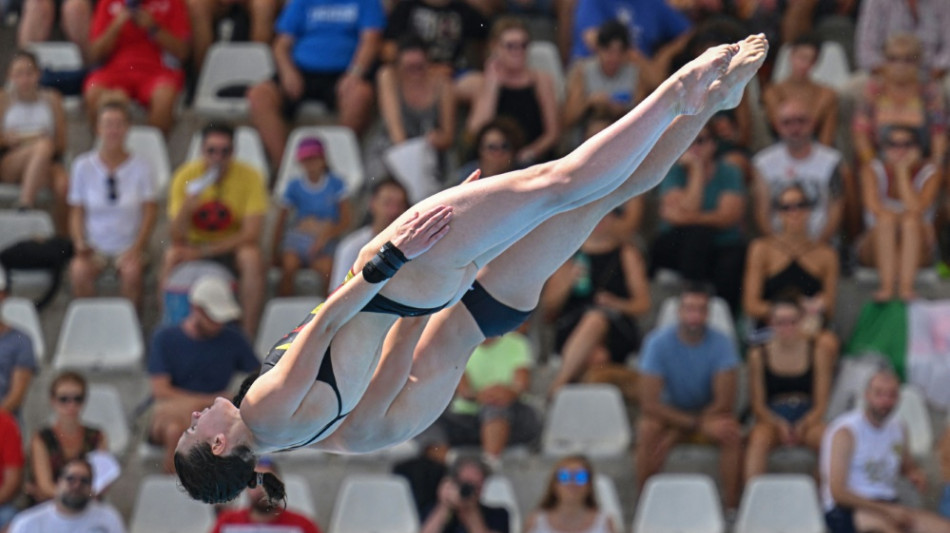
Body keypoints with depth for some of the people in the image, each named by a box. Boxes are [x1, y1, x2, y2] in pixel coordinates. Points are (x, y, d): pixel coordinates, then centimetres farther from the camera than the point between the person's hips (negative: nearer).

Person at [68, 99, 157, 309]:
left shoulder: (141, 166, 2)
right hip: (94, 246, 1)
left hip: (129, 246, -1)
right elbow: (76, 212, 6)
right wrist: (80, 244, -9)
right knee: (79, 271, -32)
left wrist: (137, 247, -11)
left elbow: (150, 213, 1)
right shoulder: (83, 166, 4)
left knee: (132, 271, -34)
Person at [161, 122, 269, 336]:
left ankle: (248, 336, -28)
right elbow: (177, 238, -14)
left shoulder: (250, 177, -14)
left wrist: (205, 251, -23)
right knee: (172, 256, -29)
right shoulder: (186, 176, -10)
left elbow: (252, 234, -18)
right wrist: (187, 207, -35)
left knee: (252, 257, -33)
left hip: (233, 247, -1)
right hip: (196, 246, 1)